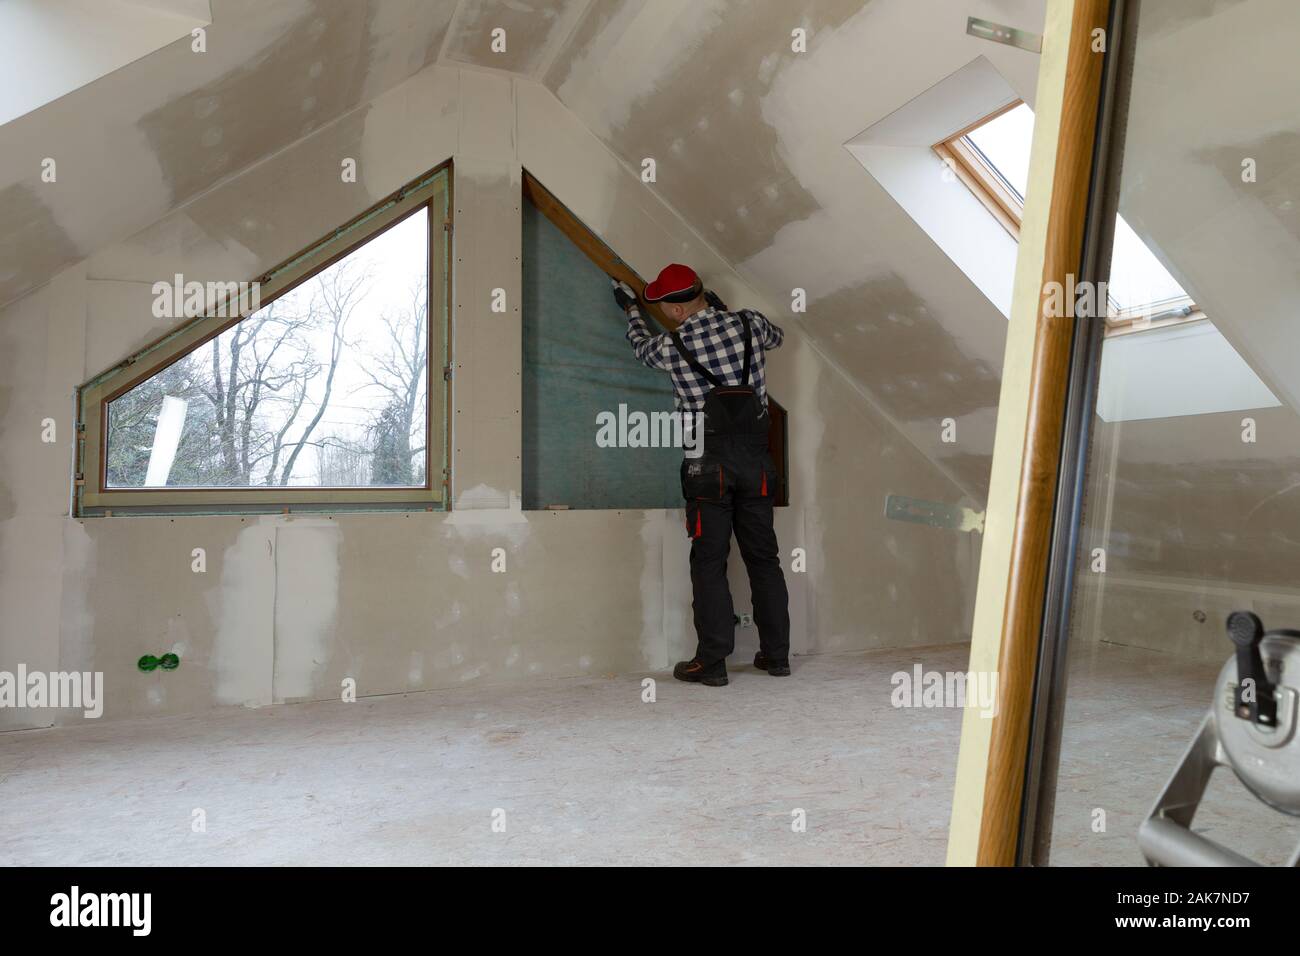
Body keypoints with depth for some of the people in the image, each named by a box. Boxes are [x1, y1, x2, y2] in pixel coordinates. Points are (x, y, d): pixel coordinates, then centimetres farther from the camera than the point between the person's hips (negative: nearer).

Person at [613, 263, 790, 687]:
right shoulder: (749, 323, 3)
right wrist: (724, 309, 34)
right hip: (755, 456, 4)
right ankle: (776, 654, 18)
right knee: (763, 556, 10)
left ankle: (712, 661, 2)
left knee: (710, 561, 1)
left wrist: (631, 309, 41)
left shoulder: (672, 344, -2)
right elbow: (775, 336, 29)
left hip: (709, 461, -3)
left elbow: (642, 347, 23)